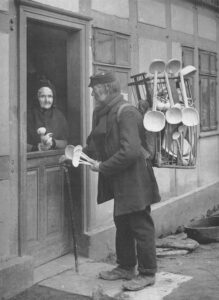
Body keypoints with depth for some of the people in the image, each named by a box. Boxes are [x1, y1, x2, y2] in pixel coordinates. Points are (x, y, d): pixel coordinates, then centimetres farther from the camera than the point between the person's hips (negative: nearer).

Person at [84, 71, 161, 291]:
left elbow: (130, 151, -28)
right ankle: (126, 267, 34)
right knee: (122, 224, 19)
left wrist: (103, 167, -20)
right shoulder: (103, 113, 9)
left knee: (141, 227, 2)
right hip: (119, 182, 10)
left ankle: (147, 274, 16)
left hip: (134, 180, -10)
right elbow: (96, 143, 17)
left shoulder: (127, 113, -21)